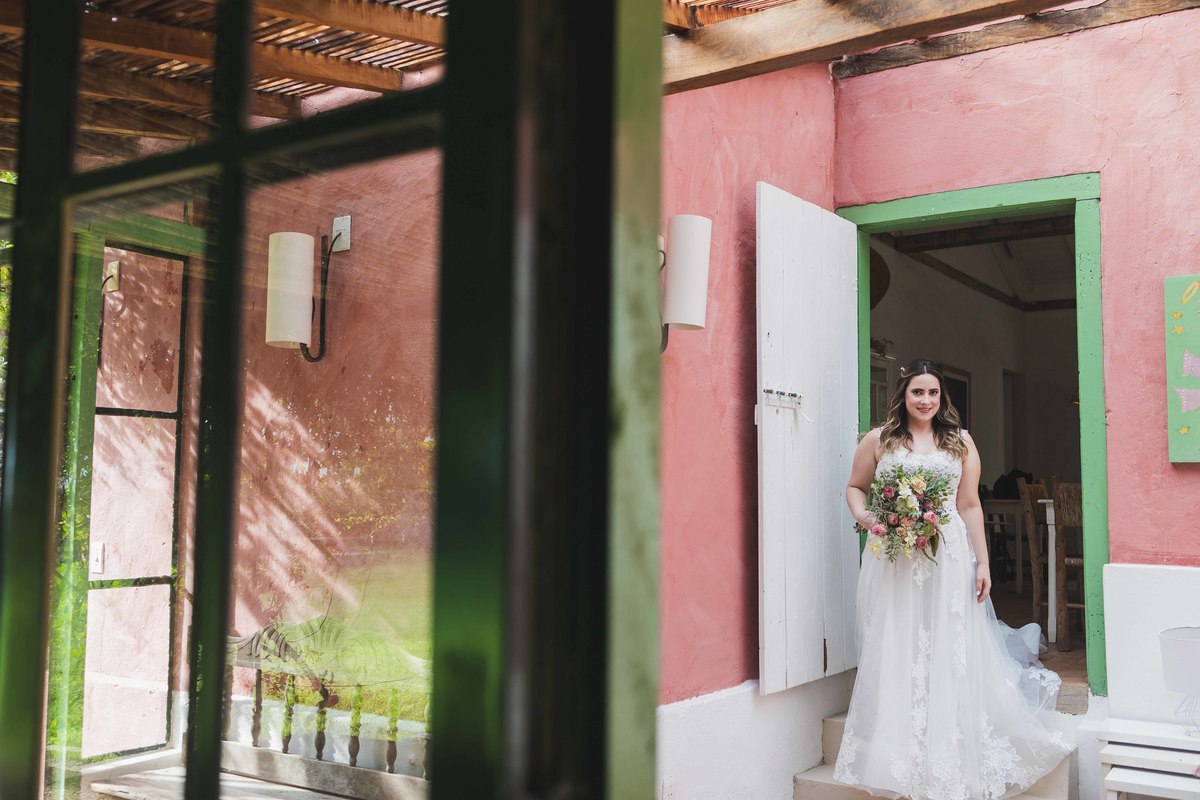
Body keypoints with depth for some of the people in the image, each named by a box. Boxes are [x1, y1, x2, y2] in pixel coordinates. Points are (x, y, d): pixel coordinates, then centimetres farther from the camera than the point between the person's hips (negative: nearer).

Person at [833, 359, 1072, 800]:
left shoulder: (960, 442, 8)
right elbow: (855, 487, 14)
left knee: (952, 658, 3)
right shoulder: (878, 441, 5)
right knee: (897, 657, 3)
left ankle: (951, 760, 17)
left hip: (950, 563, 1)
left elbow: (970, 506, 7)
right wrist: (863, 516, -7)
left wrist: (982, 564, 3)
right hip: (893, 564, -1)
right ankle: (899, 758, 14)